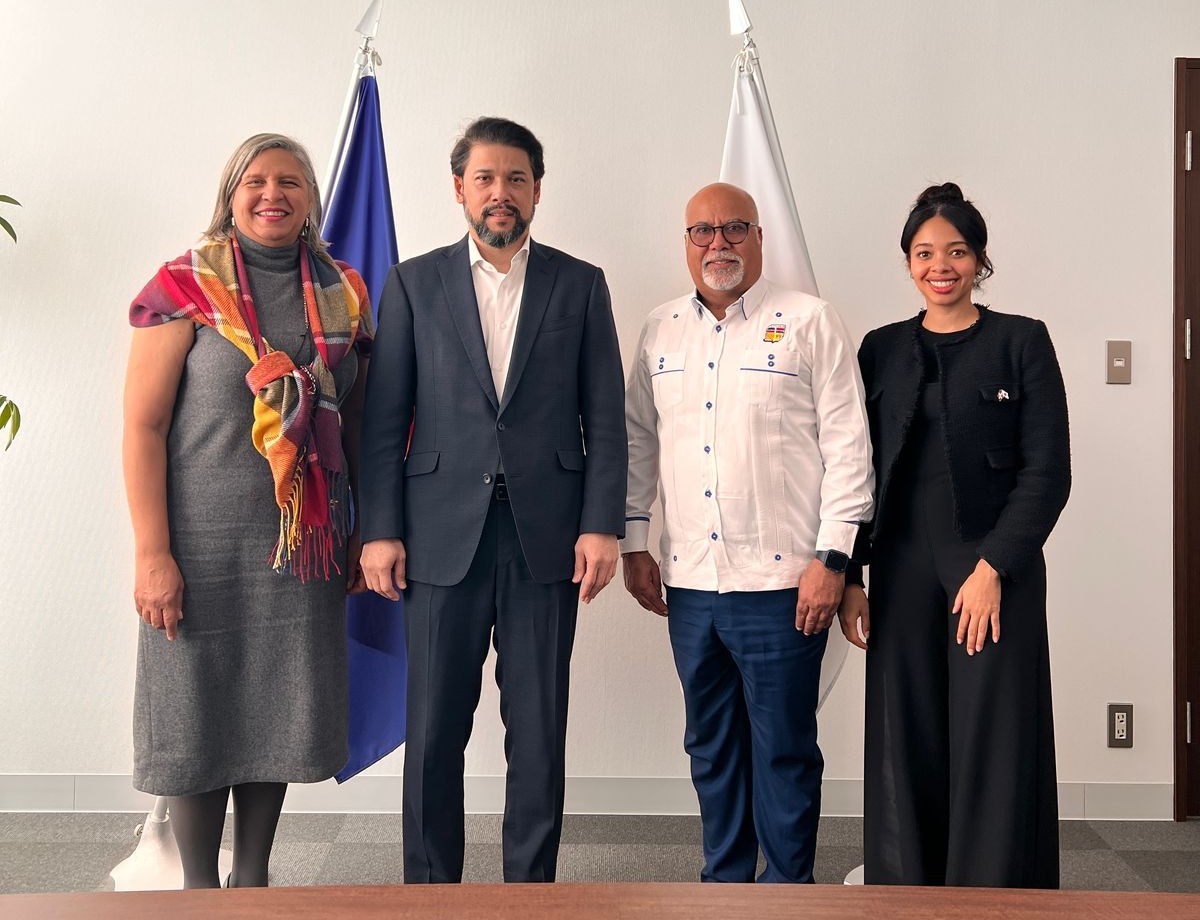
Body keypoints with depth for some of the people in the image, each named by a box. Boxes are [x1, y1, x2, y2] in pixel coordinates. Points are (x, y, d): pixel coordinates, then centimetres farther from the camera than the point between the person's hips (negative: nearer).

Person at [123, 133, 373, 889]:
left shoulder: (343, 294, 6)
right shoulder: (185, 286, -5)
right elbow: (142, 426, -8)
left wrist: (367, 532, 8)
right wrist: (152, 553, -14)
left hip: (307, 541, 3)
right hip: (203, 542, -3)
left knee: (280, 711, 10)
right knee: (200, 711, 5)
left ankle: (253, 879, 27)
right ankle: (200, 888, 22)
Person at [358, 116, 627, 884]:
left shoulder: (581, 285, 8)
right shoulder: (414, 283, 8)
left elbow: (606, 418, 4)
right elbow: (386, 418, 4)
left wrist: (602, 526, -5)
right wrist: (380, 530, -3)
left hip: (546, 536, 0)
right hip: (443, 535, 0)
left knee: (539, 734, 6)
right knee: (435, 734, 5)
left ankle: (531, 888, 19)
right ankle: (431, 888, 20)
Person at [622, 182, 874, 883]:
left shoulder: (809, 323, -3)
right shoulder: (662, 331, 12)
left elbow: (848, 444, -6)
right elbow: (639, 439, 17)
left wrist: (832, 557, -11)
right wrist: (633, 541, 11)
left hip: (780, 583, -4)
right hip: (690, 581, 5)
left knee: (784, 751, 3)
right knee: (712, 747, 15)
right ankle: (725, 883, 29)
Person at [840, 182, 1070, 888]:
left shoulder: (1022, 342, 2)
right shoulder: (882, 350, 11)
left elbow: (1048, 471, -4)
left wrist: (992, 569, -12)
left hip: (996, 571, -3)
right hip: (903, 571, 3)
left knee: (993, 752, -1)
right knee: (907, 751, 5)